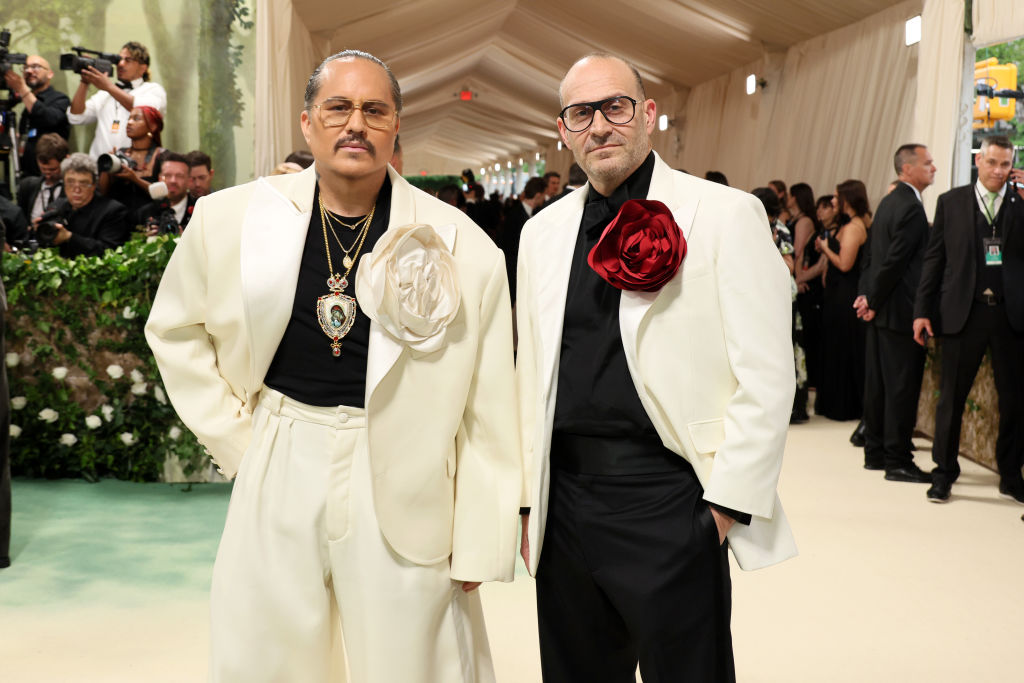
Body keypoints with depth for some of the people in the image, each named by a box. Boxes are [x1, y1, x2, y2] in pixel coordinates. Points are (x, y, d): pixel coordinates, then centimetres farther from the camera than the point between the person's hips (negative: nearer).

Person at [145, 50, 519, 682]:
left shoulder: (460, 245, -7)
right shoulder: (229, 218, -1)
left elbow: (488, 413, -5)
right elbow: (176, 330, 15)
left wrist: (477, 547, -4)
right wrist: (236, 436, 6)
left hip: (401, 485, -2)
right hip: (276, 479, 2)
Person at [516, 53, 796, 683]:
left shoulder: (726, 214, -5)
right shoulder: (543, 231, 11)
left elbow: (766, 378, -8)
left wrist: (726, 506, -11)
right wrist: (526, 498, 13)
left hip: (667, 502, -5)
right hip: (564, 504, 5)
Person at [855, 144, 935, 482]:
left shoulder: (888, 201, 13)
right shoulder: (912, 209, -16)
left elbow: (871, 253, 15)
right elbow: (895, 261, -19)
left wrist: (866, 294, 10)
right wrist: (873, 301, -11)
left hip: (880, 308, 10)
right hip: (899, 310, -10)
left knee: (878, 383, 13)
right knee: (902, 386, -3)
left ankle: (875, 452, 22)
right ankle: (897, 461, 2)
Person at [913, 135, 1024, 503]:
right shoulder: (951, 202, 6)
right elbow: (934, 258, 6)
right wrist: (923, 310, 1)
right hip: (963, 313, -1)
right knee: (951, 397, 5)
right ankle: (944, 474, 17)